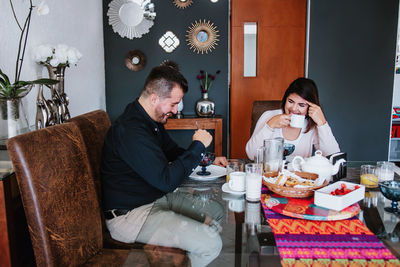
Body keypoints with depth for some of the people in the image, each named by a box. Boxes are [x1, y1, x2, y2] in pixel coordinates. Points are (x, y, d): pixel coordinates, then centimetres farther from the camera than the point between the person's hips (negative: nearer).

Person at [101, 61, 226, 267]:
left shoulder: (153, 120, 7)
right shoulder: (131, 130, -27)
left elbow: (172, 152, 21)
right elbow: (167, 180, -30)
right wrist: (198, 146, -20)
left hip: (157, 197, 11)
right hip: (129, 214, -10)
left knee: (216, 211, 14)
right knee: (211, 244, -19)